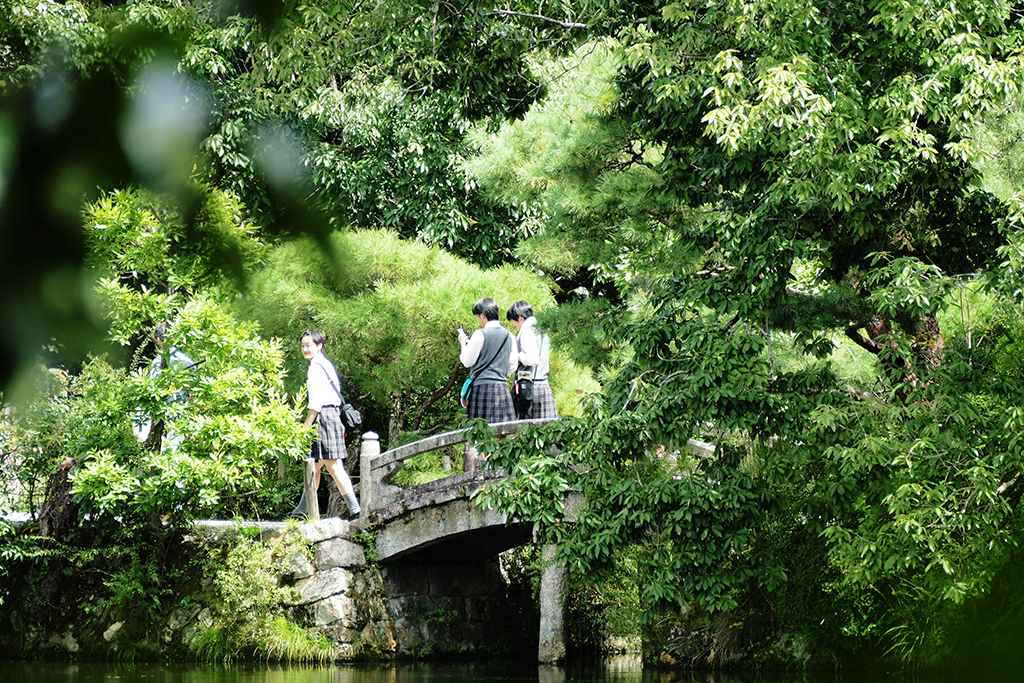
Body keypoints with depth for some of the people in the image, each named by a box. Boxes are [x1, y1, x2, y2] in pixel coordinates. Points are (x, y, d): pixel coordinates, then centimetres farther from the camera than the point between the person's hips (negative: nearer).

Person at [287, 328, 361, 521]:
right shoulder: (325, 364, 19)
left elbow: (315, 403, -16)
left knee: (333, 465, -11)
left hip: (324, 417, -10)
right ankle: (303, 510, 21)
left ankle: (355, 509, -13)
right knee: (314, 465, 14)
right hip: (333, 414, 10)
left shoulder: (316, 368, -11)